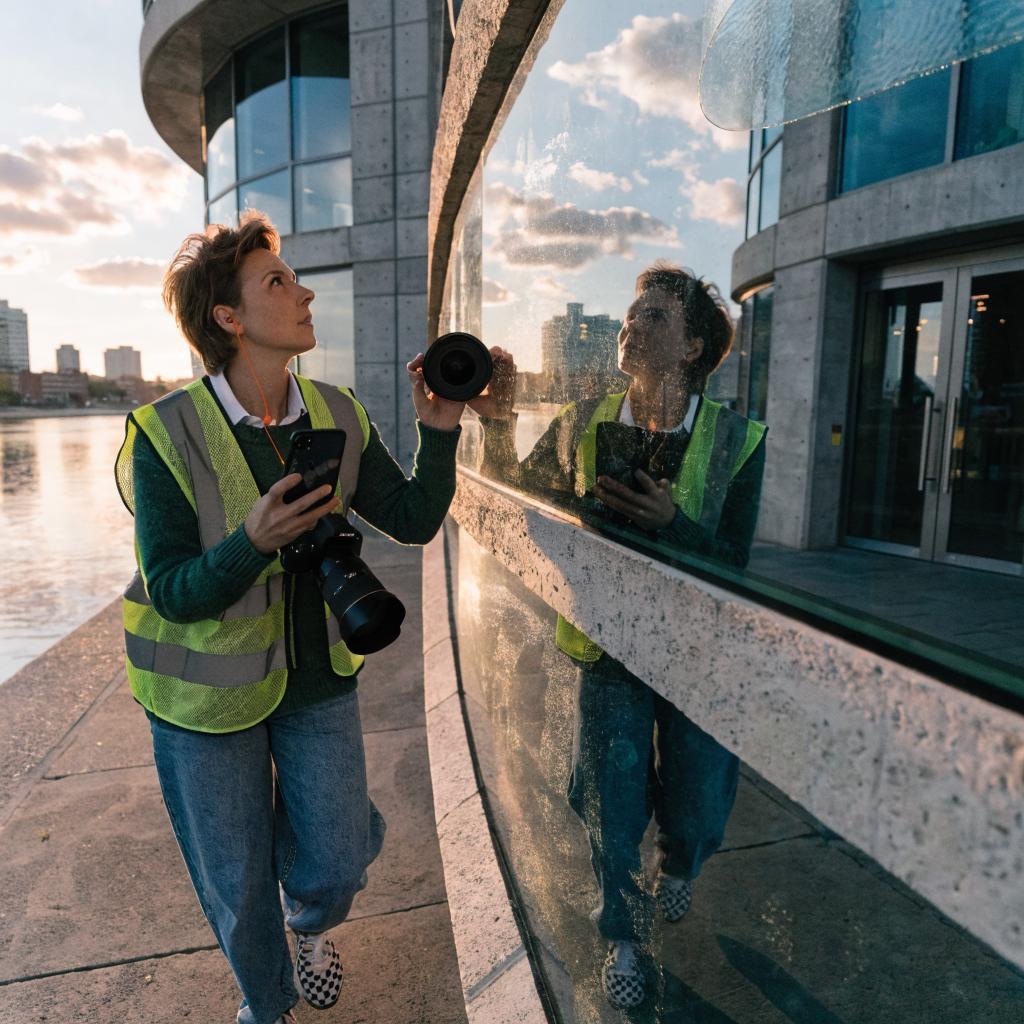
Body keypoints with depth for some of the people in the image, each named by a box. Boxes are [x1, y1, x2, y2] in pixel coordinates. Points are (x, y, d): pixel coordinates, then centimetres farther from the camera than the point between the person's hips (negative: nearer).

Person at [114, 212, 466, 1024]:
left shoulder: (338, 415, -6)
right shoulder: (169, 433, -19)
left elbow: (413, 521, -6)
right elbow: (173, 591, -19)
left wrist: (439, 433, -20)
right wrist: (253, 543, -37)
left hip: (318, 677, 3)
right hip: (209, 690, -3)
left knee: (335, 862, 12)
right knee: (237, 884, 16)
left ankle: (310, 922, 53)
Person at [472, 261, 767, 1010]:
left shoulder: (736, 437, -13)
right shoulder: (584, 425, -8)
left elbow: (734, 564, -12)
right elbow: (517, 484, 5)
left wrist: (671, 523, -30)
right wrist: (498, 418, -12)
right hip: (609, 647, 1)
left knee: (694, 813, 17)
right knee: (613, 815, 13)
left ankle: (677, 868, 58)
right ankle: (624, 939, 45)